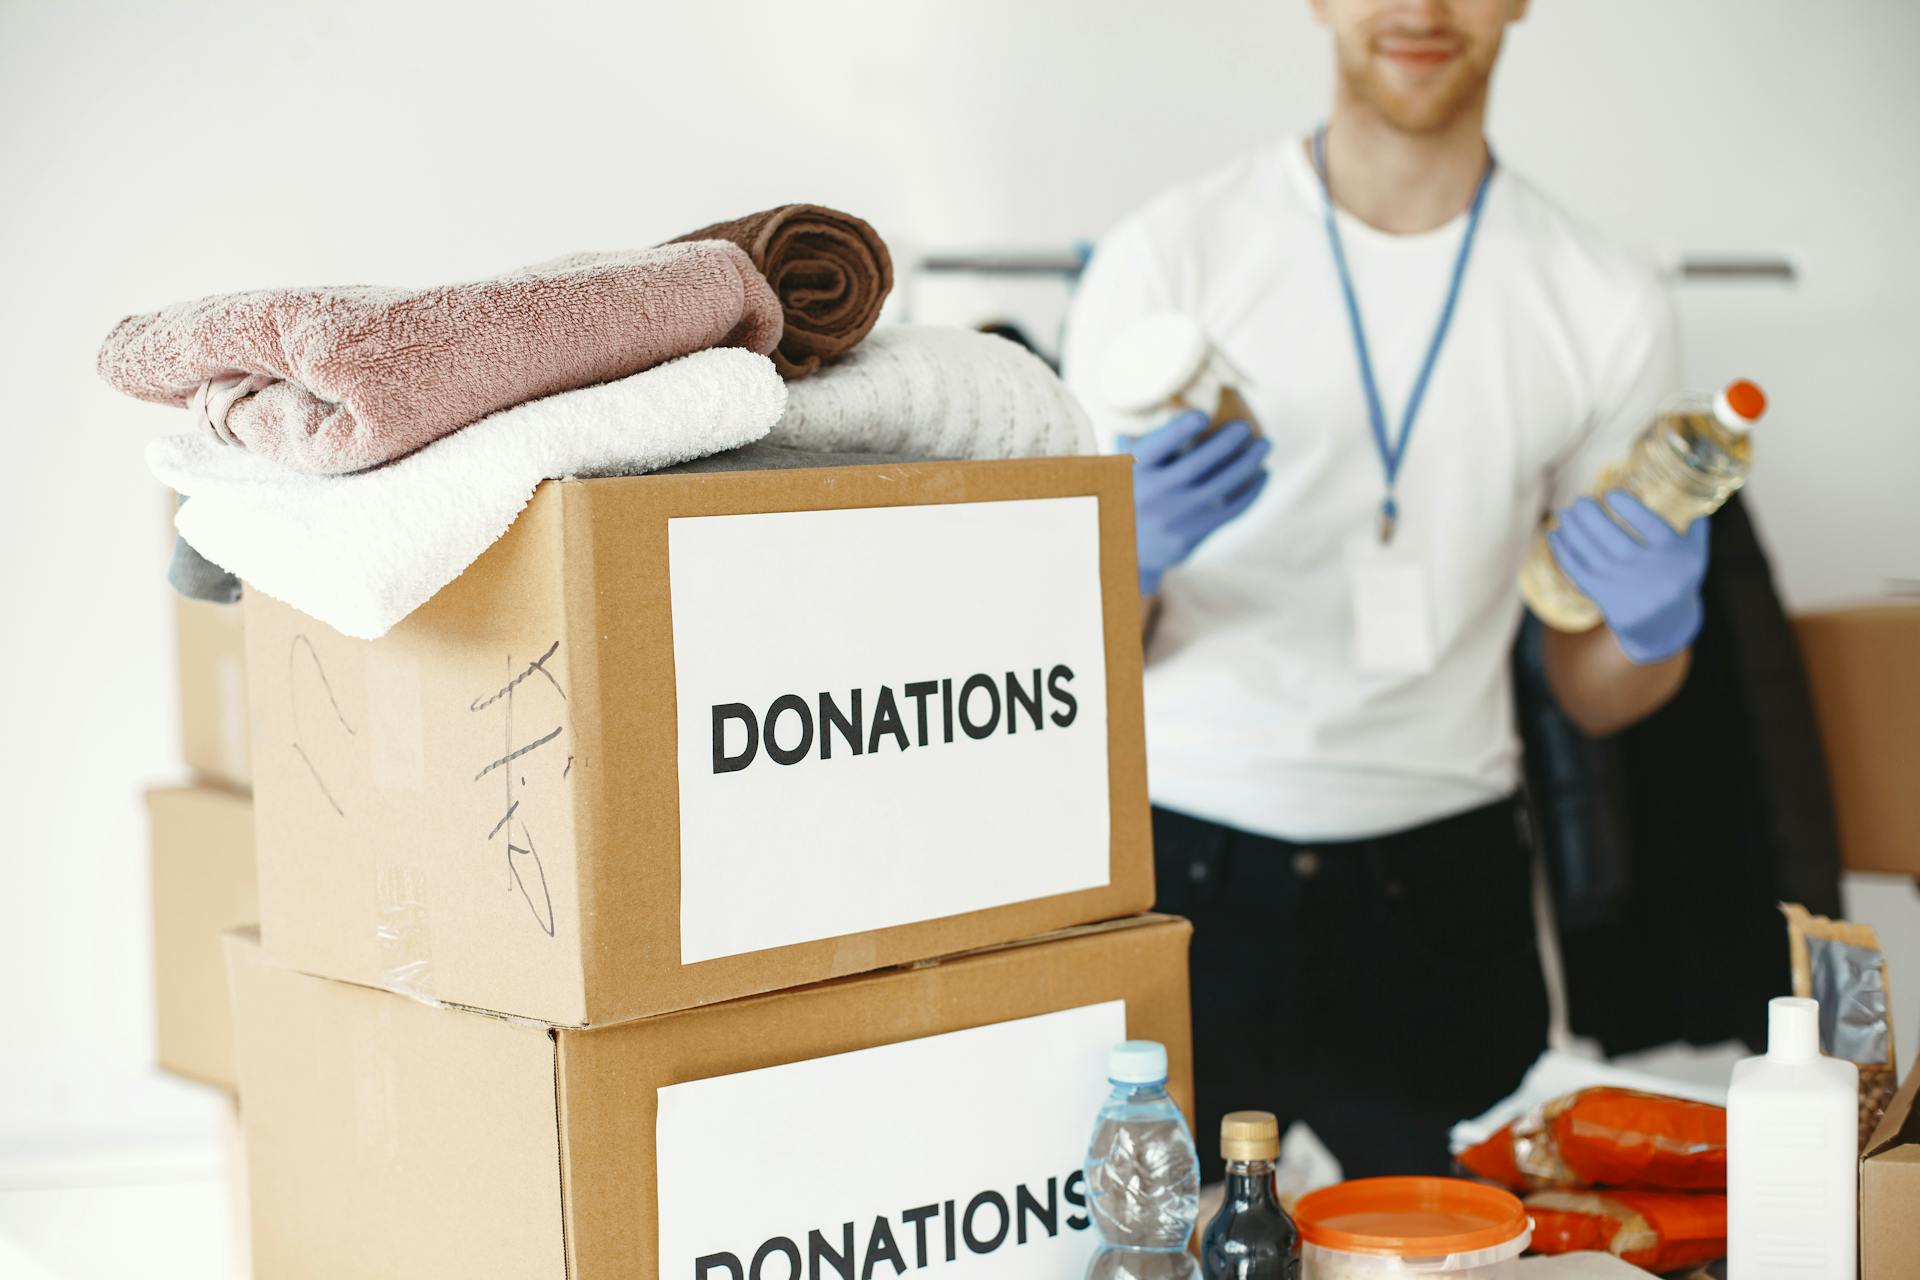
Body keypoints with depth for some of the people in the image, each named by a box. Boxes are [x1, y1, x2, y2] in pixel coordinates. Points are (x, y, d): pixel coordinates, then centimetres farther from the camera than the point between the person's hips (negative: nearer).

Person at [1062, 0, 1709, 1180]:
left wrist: (1655, 626, -12)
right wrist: (1127, 554, -22)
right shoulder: (1169, 256, -2)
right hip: (1182, 869, -1)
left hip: (1441, 888, 2)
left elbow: (1593, 697, 9)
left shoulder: (1606, 305, 4)